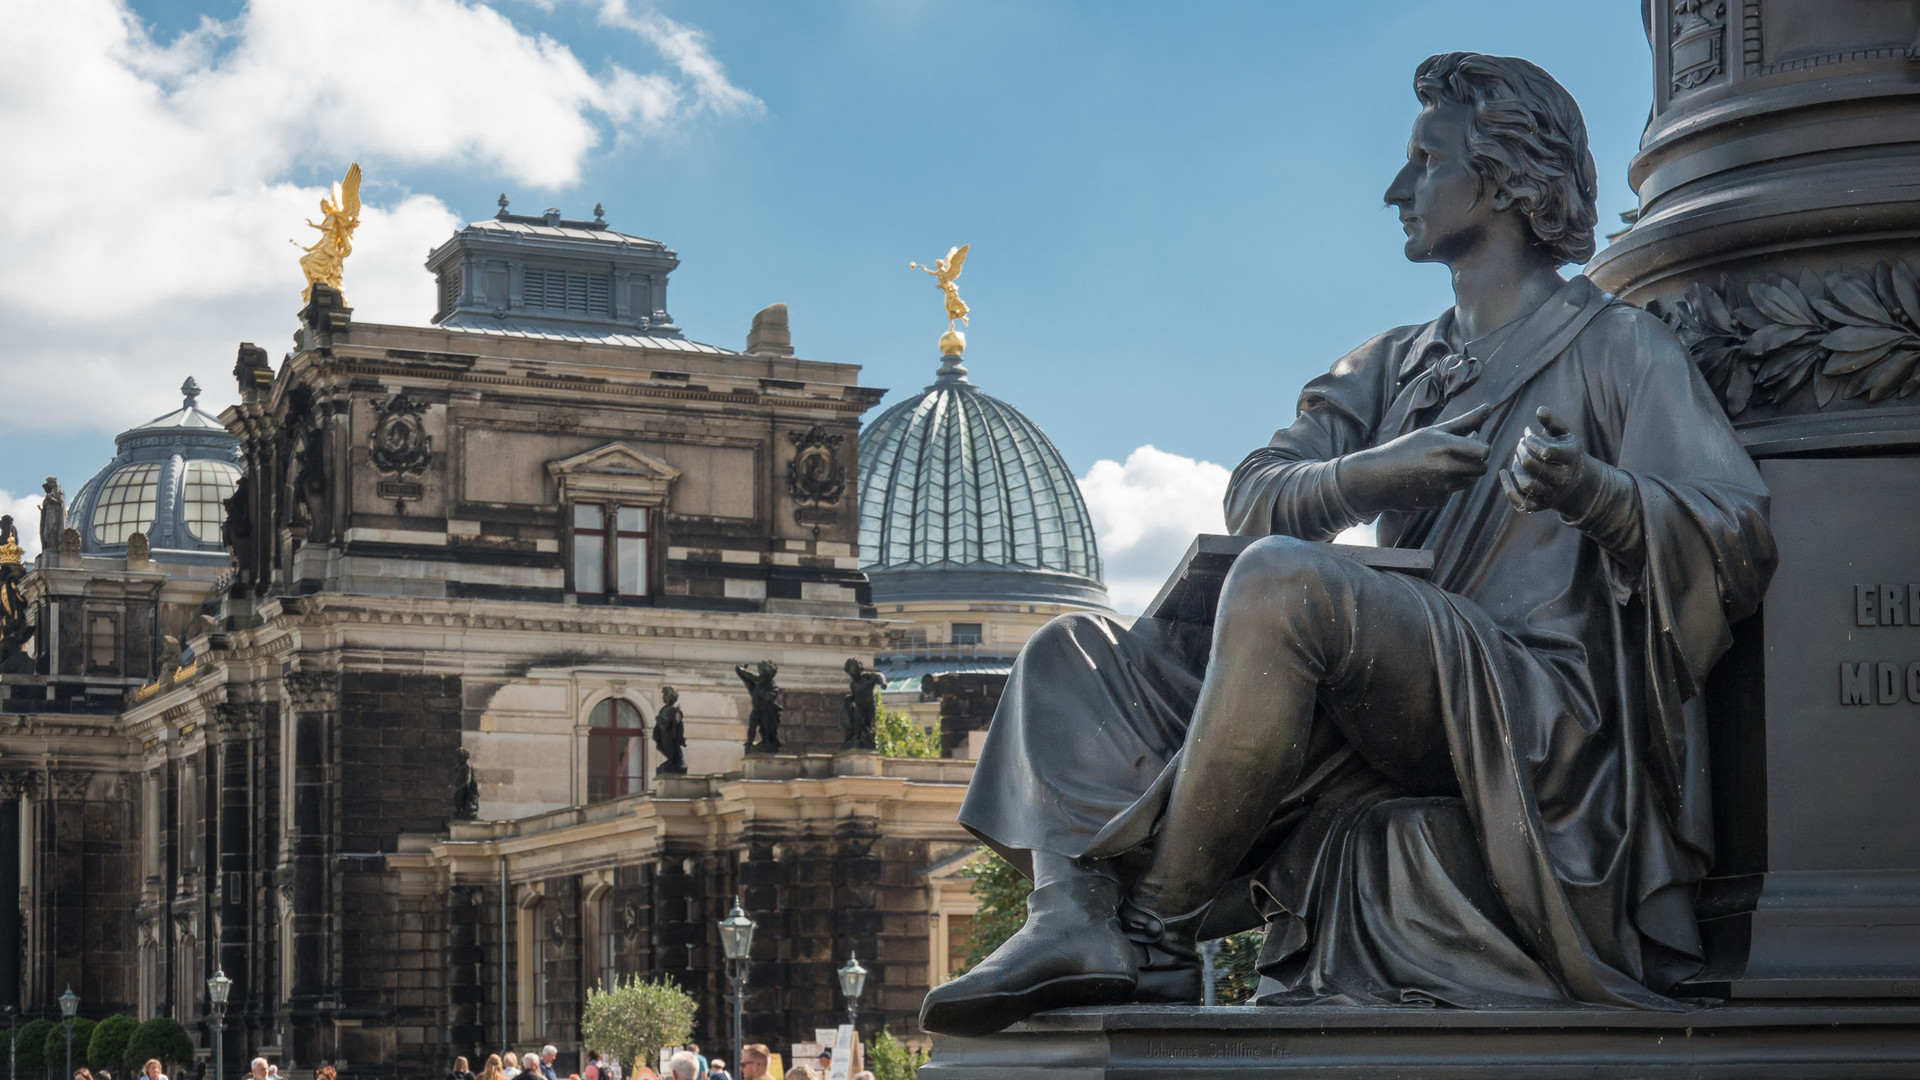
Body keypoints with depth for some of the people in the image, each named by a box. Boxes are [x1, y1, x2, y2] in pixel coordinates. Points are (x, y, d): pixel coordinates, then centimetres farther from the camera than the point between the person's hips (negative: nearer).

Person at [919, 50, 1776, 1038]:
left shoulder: (1614, 348, 6)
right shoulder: (1393, 367, 26)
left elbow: (1741, 549, -7)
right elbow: (1253, 495, 10)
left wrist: (1596, 492, -27)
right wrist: (1371, 472, -12)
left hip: (1541, 714, -8)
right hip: (1391, 715, 8)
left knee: (1283, 581, -33)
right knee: (1074, 655, 1)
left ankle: (1156, 930, -26)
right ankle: (1076, 918, -27)